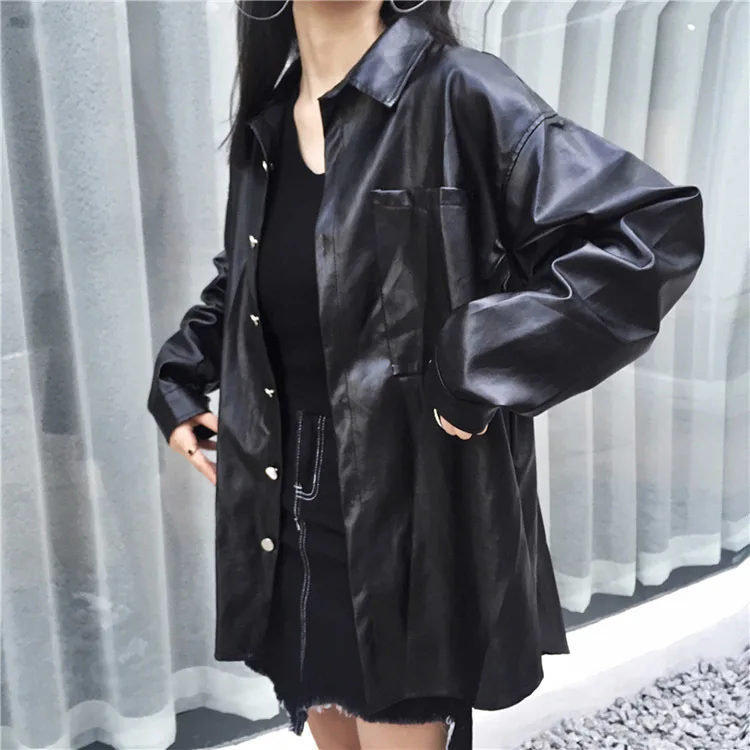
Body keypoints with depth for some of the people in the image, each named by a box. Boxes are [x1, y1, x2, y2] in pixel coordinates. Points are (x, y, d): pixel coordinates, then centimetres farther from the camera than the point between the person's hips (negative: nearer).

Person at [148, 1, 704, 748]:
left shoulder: (459, 96, -13)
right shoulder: (264, 123, 7)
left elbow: (655, 227, -22)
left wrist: (479, 368, -23)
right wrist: (175, 383, 15)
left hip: (413, 524, -6)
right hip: (285, 521, 6)